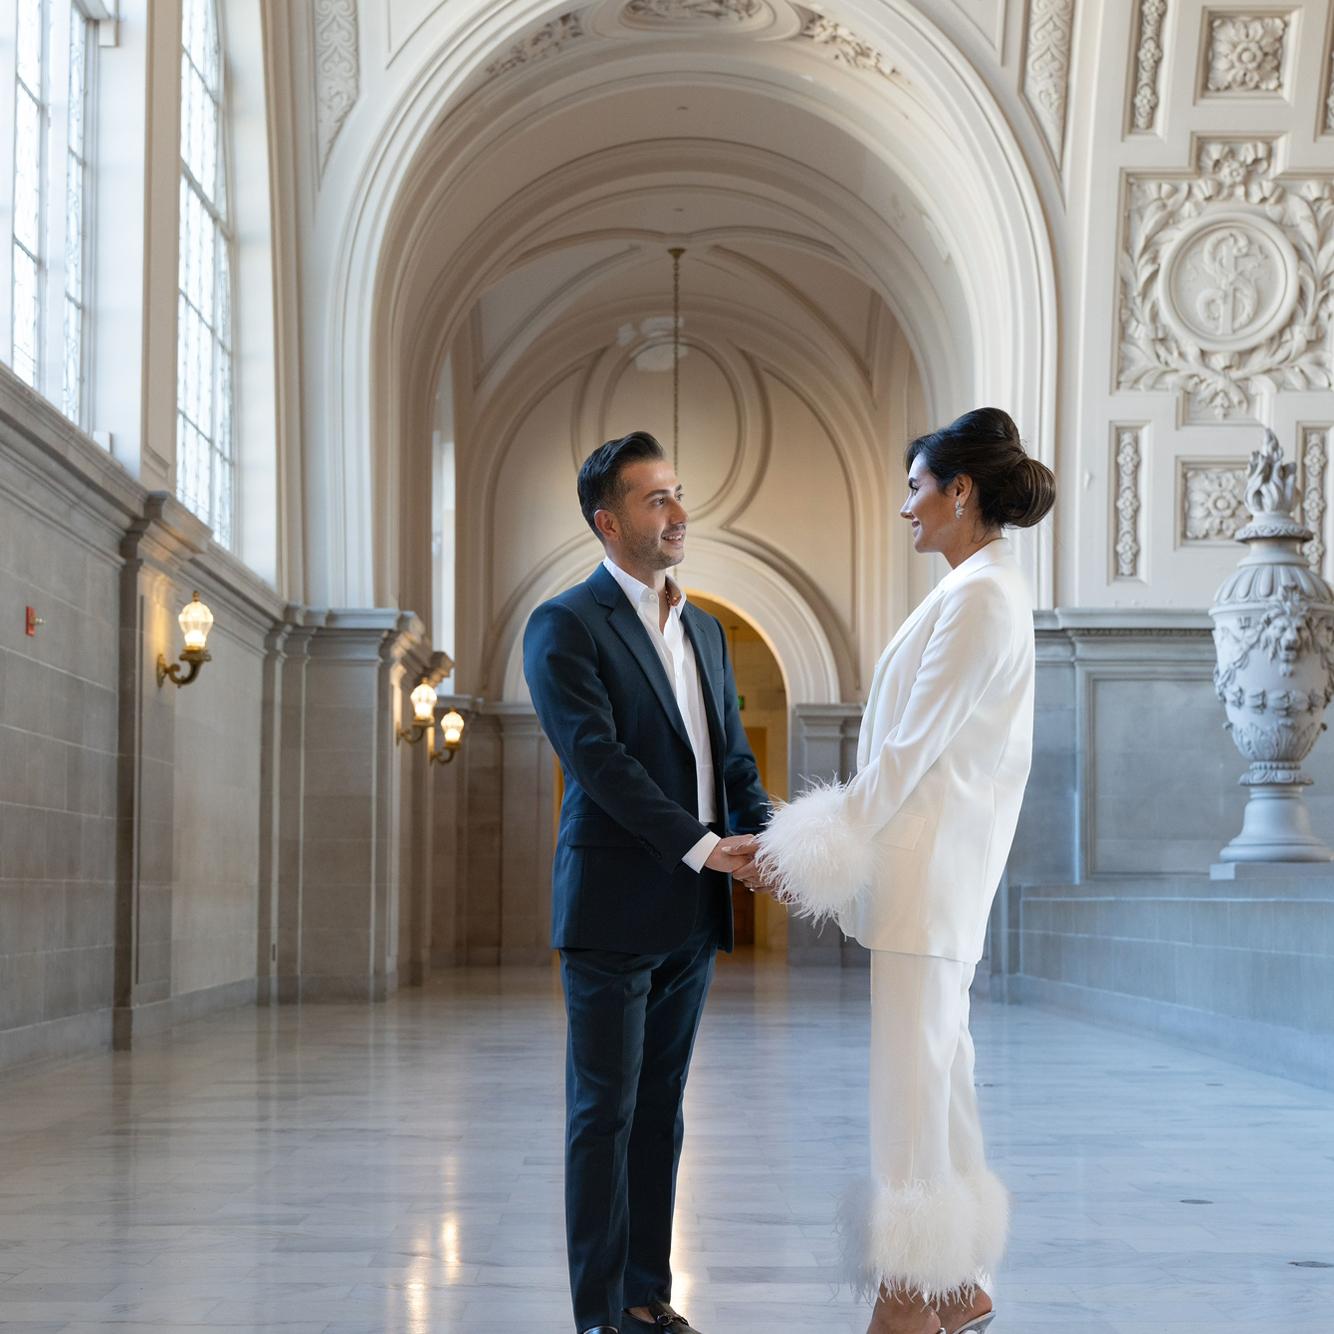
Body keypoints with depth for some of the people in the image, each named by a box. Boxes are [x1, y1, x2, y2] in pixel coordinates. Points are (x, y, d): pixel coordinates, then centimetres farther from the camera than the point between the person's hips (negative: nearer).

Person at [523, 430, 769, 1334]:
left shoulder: (706, 630, 15)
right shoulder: (566, 627, -8)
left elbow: (732, 755, 13)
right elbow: (599, 760, -17)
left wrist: (765, 837, -7)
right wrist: (700, 845, -24)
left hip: (691, 913, 7)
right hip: (614, 910, -7)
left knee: (660, 1111, 12)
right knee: (606, 1113, -1)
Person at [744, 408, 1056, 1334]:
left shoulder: (978, 598, -15)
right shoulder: (989, 590, 16)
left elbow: (908, 752, -18)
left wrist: (811, 854, -13)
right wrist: (821, 847, 17)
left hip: (926, 874, -10)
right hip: (936, 874, 10)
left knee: (910, 1078, -6)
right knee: (937, 1073, 13)